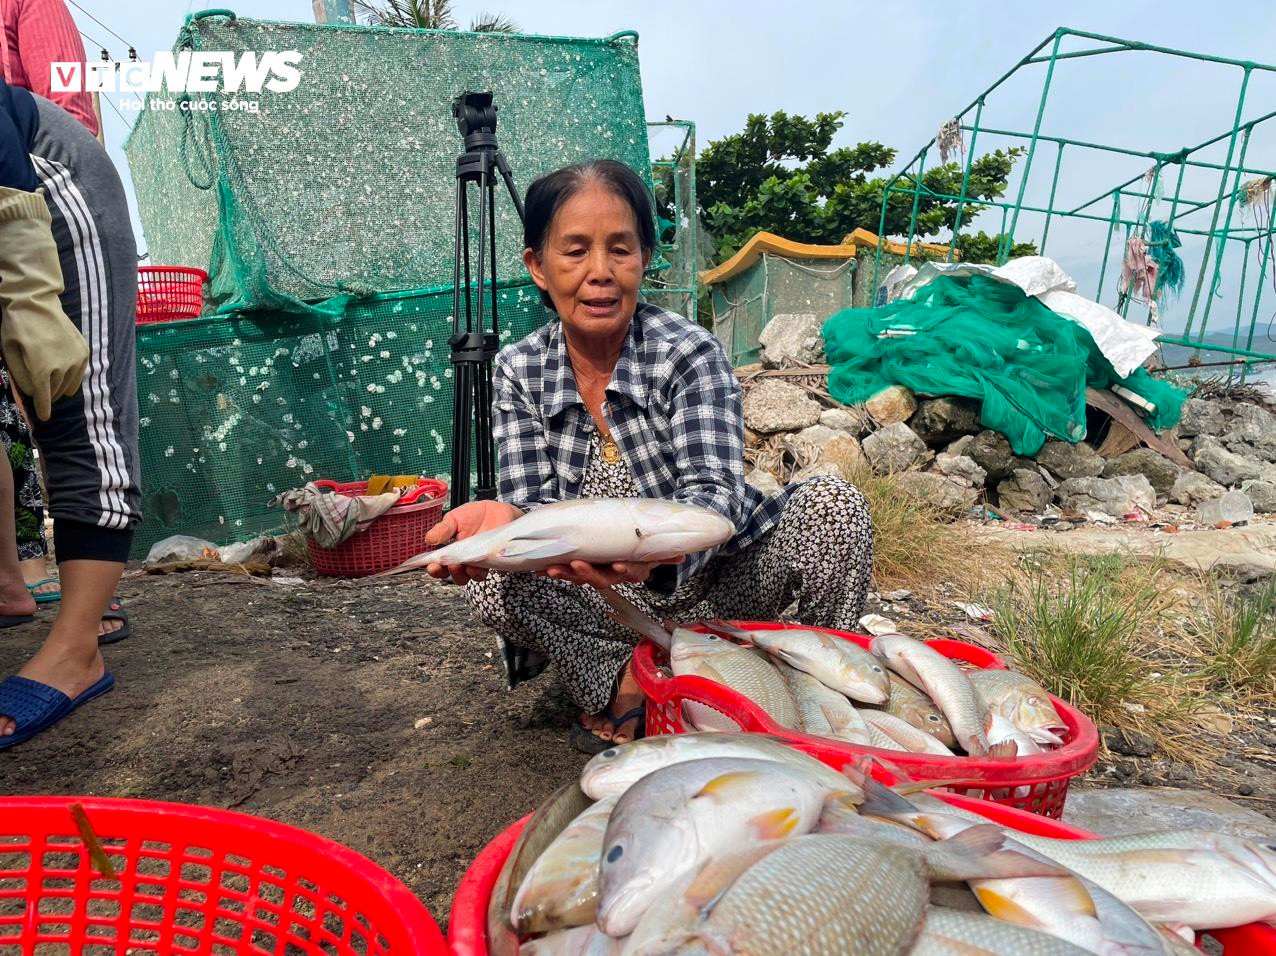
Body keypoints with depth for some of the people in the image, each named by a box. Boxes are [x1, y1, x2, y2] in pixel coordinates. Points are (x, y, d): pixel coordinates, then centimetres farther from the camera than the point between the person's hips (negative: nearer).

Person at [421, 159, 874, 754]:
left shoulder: (690, 353, -16)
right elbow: (529, 501, -15)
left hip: (711, 591, -1)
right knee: (491, 580, -26)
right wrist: (503, 522, -41)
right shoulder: (518, 370, -7)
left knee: (831, 504, -25)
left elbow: (714, 493, -29)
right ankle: (623, 687, -8)